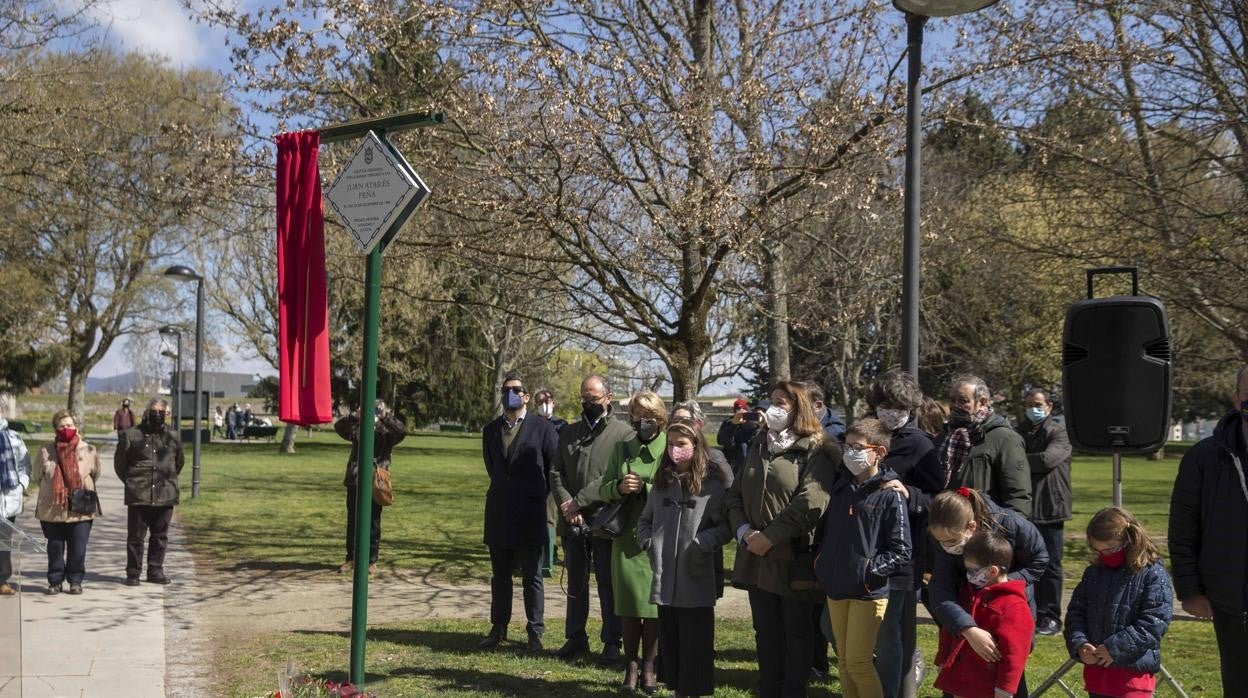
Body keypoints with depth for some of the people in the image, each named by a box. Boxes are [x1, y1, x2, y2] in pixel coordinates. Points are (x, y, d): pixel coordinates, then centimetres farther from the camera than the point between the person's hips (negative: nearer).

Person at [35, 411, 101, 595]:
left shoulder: (88, 451, 0)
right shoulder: (46, 452, 2)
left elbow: (95, 476, 12)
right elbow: (41, 477, 14)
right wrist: (53, 493, 10)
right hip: (53, 509, 1)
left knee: (78, 549, 2)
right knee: (55, 548, 8)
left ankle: (75, 581, 16)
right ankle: (55, 581, 20)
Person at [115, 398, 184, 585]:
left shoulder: (173, 438, 8)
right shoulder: (131, 435, -1)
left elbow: (178, 464, 23)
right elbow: (119, 464, 8)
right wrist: (132, 483, 10)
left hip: (165, 497, 3)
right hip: (138, 497, -3)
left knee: (160, 536, 10)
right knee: (136, 536, 2)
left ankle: (155, 570, 20)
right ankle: (133, 573, 10)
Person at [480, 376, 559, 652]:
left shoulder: (542, 429, -4)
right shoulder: (491, 430, 10)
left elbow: (556, 468, -1)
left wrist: (539, 496, 2)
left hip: (530, 514, -4)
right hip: (498, 514, 4)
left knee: (532, 577, 2)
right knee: (500, 575, 11)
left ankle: (535, 633, 9)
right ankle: (498, 629, 20)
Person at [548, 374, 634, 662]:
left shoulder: (623, 433, -5)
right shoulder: (569, 432, 13)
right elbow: (556, 472, 7)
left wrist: (579, 501, -16)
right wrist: (566, 505, -9)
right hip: (573, 522, 5)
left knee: (608, 583, 2)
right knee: (576, 582, 13)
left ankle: (612, 641, 11)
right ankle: (576, 638, 22)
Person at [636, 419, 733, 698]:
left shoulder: (712, 484, -7)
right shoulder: (662, 482, 9)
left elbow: (725, 527, -6)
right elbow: (644, 520, 19)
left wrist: (701, 544, -19)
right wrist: (647, 542, 2)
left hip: (696, 580, -5)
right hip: (665, 578, 5)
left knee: (696, 644, 1)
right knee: (669, 641, 13)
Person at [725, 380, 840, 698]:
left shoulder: (815, 451, -9)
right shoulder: (758, 447, 14)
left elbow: (810, 502, -20)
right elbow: (735, 493, 11)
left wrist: (770, 537, -20)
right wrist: (743, 530, -7)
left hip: (794, 556, -6)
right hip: (757, 556, 6)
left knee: (796, 630, 5)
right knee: (765, 630, 13)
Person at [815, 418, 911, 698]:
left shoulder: (890, 496, -11)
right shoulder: (840, 489, 9)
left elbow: (901, 553, -13)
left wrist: (868, 570, -17)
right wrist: (822, 564, 8)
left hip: (869, 593, -6)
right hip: (835, 589, 6)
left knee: (858, 663, -5)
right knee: (844, 661, 13)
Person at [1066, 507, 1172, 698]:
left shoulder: (1153, 574, -10)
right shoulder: (1093, 573, 8)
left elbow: (1154, 622, -17)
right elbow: (1076, 612, 10)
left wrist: (1114, 648, -20)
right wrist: (1079, 644, -9)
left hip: (1134, 672, -6)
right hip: (1095, 668, 6)